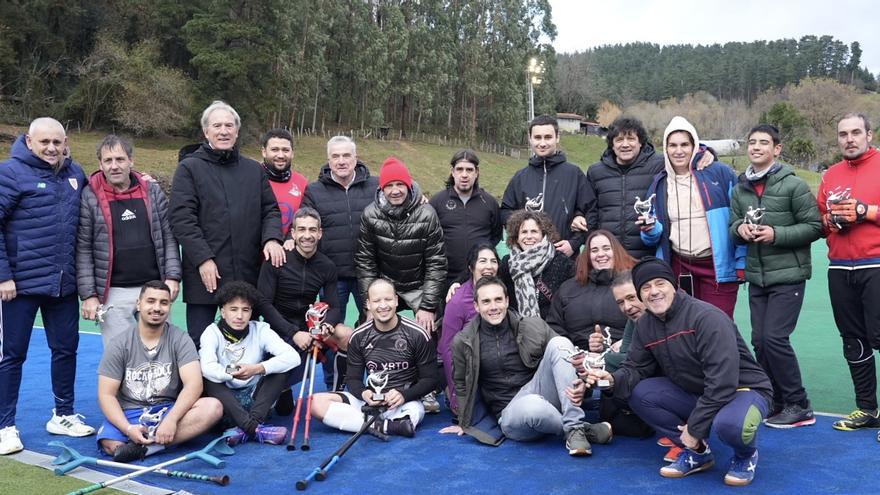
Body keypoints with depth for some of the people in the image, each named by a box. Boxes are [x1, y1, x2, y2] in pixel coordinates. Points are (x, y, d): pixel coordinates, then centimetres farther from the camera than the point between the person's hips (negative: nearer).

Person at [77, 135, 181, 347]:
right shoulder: (89, 198, -3)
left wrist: (172, 276, -2)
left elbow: (169, 237, 7)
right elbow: (83, 250, -3)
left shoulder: (152, 191, 5)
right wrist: (88, 294, -7)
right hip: (114, 294, -2)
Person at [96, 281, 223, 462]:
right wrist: (129, 429, -20)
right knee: (110, 444, -36)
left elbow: (193, 385, -11)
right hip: (128, 414, -2)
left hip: (169, 410, 2)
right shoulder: (119, 345, 1)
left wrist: (171, 420, -27)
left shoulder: (180, 340, 0)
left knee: (213, 407, -30)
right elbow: (106, 395, -3)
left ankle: (147, 444, -32)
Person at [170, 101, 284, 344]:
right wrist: (203, 259, -16)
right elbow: (182, 219, -7)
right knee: (199, 342, 6)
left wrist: (272, 238, -8)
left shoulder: (254, 169, 14)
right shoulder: (189, 168, 1)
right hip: (204, 274, -3)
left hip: (248, 276, 4)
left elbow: (270, 210, 13)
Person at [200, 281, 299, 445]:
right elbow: (207, 367, -27)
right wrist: (231, 373, -43)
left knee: (281, 365, -20)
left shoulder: (260, 330, -5)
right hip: (226, 400, -1)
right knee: (205, 378, -29)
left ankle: (245, 429, -32)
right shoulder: (212, 332, -8)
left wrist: (258, 368, -34)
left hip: (255, 397, 1)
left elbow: (293, 357, -21)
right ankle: (256, 429, -43)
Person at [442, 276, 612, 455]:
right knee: (532, 405, -41)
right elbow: (461, 384, 15)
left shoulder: (532, 327, -2)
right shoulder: (463, 343, -1)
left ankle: (574, 430, -29)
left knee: (559, 343, -23)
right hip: (509, 413, -2)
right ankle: (583, 429, -12)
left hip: (542, 395, 2)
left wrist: (578, 384, -20)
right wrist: (463, 424, 21)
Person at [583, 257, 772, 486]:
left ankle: (745, 454, 0)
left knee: (729, 424, -39)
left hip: (743, 389, -6)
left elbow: (722, 380, -29)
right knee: (640, 393, -14)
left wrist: (695, 427, -24)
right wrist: (613, 381, -24)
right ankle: (697, 452, 2)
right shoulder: (645, 325, -2)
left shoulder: (707, 317, -25)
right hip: (694, 393, 6)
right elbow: (636, 369, 1)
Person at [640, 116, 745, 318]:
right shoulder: (659, 183, 9)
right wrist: (651, 230, -9)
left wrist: (741, 263, -6)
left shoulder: (720, 173, -3)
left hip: (718, 266, -4)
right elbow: (656, 236, 14)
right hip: (678, 268, 4)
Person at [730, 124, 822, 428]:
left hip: (787, 275, -6)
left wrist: (776, 234, -19)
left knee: (775, 338, -12)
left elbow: (814, 226, -7)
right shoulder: (740, 189, 8)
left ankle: (798, 406, 4)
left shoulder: (793, 185, -7)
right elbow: (733, 225, 15)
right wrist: (740, 229, -8)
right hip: (756, 277, 6)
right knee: (759, 341, 7)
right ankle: (777, 402, 22)